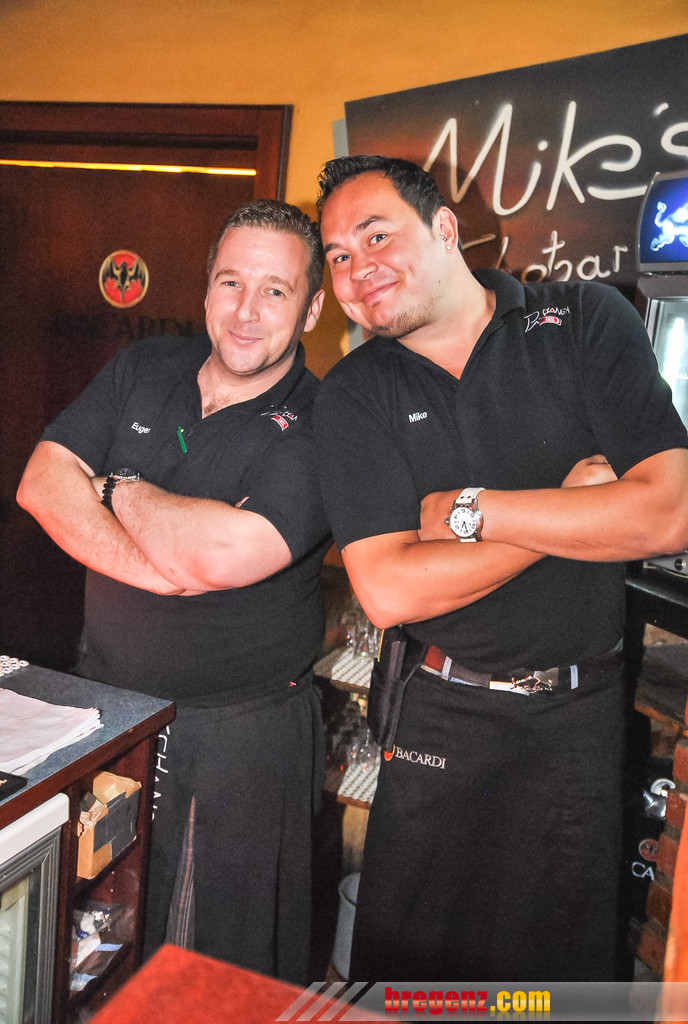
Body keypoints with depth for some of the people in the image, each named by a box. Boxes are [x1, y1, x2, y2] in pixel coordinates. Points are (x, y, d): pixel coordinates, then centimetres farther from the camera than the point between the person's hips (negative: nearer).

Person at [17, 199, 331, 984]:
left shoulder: (319, 428, -16)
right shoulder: (143, 371, 2)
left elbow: (221, 552, -29)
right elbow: (42, 484, -6)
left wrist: (120, 488, -12)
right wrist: (157, 568, -20)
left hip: (240, 736, -4)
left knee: (228, 954, 14)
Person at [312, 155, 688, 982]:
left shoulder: (586, 323, -6)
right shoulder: (353, 396, -5)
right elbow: (387, 591, -16)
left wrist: (466, 510, -15)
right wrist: (574, 507, -15)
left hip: (585, 711, 0)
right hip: (441, 717, 1)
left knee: (560, 963, 16)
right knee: (403, 966, 16)